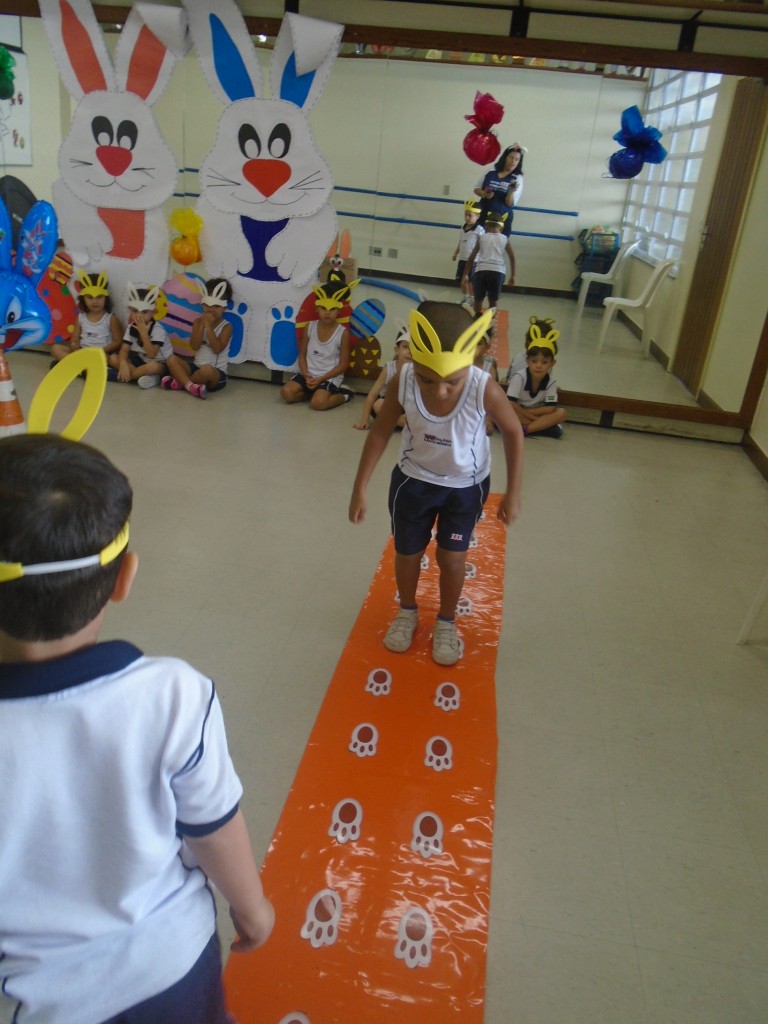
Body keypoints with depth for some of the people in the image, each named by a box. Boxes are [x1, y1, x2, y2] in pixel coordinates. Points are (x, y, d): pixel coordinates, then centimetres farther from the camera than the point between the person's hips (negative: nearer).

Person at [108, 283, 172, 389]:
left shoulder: (157, 329, -21)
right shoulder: (131, 327, -3)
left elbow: (151, 354, -28)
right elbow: (124, 350, -9)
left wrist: (144, 333, -31)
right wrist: (123, 364, -30)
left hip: (159, 363, -6)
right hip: (140, 360, 6)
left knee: (153, 367, -41)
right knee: (113, 358, -11)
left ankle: (116, 375, -27)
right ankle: (144, 375, -24)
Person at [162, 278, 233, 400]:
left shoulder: (226, 327, -4)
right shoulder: (198, 322, 7)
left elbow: (217, 349, -19)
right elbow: (194, 346, -6)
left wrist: (208, 326, -18)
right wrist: (202, 325, -13)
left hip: (216, 373, -5)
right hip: (196, 367, 5)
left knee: (207, 369, -40)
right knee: (171, 359, -14)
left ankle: (180, 383, -16)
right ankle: (190, 386, -34)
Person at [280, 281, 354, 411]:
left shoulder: (343, 333, -10)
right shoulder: (310, 327, 0)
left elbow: (343, 364, -7)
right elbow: (302, 354, 6)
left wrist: (321, 379, -15)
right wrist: (306, 375, -11)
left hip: (330, 377, -4)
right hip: (309, 374, 4)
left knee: (318, 403, -28)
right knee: (286, 392, -18)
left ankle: (343, 395, 0)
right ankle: (314, 392, 4)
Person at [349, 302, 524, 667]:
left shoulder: (485, 390, -34)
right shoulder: (404, 382, -29)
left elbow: (513, 432, -14)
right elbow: (381, 431, -12)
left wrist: (513, 493, -10)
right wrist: (360, 487, -8)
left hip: (466, 486, -1)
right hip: (413, 479, 2)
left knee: (452, 557, 10)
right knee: (407, 553, 17)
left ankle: (446, 622, 40)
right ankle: (407, 612, 47)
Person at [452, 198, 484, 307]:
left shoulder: (479, 230, -13)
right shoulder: (462, 228, 7)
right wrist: (455, 253, 17)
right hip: (462, 259, 7)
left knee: (470, 280, -3)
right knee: (461, 279, 14)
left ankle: (471, 299, 9)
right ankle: (465, 297, 29)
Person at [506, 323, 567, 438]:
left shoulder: (551, 382, -12)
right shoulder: (519, 377, -21)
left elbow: (550, 408, -16)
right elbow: (511, 404, -25)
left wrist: (524, 412, -21)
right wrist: (534, 417, -22)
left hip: (537, 413, 3)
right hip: (517, 414, -3)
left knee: (561, 413, -19)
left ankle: (525, 429, -31)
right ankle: (542, 426, -30)